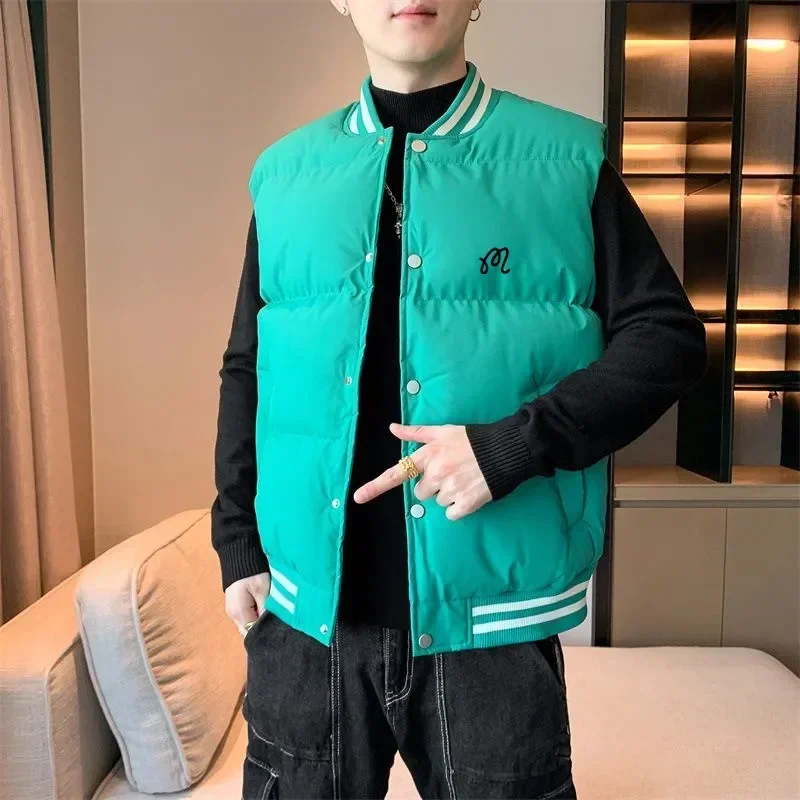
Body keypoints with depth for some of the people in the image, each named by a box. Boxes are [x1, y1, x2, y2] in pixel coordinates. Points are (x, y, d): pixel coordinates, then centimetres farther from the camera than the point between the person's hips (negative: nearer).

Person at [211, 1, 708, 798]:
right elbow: (247, 371, 10)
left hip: (492, 618, -2)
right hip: (305, 613, 3)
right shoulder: (283, 172, 6)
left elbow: (667, 335, -3)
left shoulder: (567, 158, -1)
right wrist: (237, 542, 6)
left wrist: (513, 445, -17)